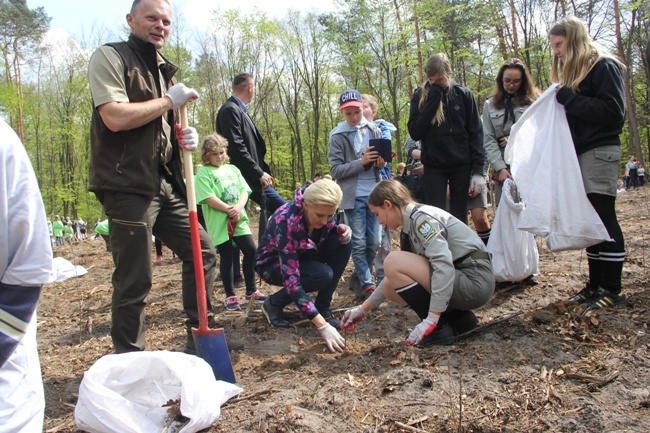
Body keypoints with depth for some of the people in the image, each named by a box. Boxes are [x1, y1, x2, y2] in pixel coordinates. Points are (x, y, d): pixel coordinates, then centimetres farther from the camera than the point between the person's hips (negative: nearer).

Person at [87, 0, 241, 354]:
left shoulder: (164, 71, 20)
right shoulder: (110, 57, -3)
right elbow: (114, 117, -19)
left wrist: (186, 137, 5)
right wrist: (169, 100, -10)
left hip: (165, 185, 8)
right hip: (127, 186, -8)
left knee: (202, 252, 11)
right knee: (134, 280, -5)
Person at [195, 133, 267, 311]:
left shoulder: (232, 169, 13)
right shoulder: (204, 172, -3)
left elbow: (244, 190, 5)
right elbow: (208, 198, -15)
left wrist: (239, 207, -14)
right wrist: (229, 210, -17)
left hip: (239, 219, 5)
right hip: (219, 222, -4)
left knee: (251, 251, 3)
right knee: (226, 257, 3)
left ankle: (251, 290, 20)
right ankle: (230, 296, 16)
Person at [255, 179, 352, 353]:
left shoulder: (322, 212, -20)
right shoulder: (287, 222, -38)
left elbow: (330, 229, 4)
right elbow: (291, 279, -41)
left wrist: (343, 230, -23)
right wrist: (322, 326, -45)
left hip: (301, 256, 6)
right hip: (272, 263, -6)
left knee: (342, 245, -20)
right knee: (323, 275, -32)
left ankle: (323, 307, -9)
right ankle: (273, 303, -7)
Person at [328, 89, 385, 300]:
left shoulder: (374, 130, 6)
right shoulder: (337, 136, -3)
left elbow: (382, 158, 15)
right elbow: (336, 170, -8)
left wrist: (381, 162, -9)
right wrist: (361, 162, -20)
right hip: (353, 196, -3)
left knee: (374, 242, 9)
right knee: (359, 243, -1)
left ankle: (360, 274, 31)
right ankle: (366, 283, 9)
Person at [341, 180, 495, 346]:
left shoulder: (422, 217, -15)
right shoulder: (411, 224, 14)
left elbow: (444, 265, -28)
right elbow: (398, 275, 19)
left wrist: (431, 320, -29)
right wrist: (364, 309, 19)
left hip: (475, 281, -9)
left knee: (394, 261, -17)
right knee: (389, 287, 6)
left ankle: (438, 330, -8)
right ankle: (460, 319, 10)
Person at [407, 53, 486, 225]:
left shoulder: (463, 95, 2)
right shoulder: (420, 96, 3)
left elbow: (476, 133, 1)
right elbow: (414, 132, -7)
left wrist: (478, 170, -6)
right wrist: (432, 101, -13)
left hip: (461, 165, 0)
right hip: (433, 166, 0)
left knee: (459, 217, 8)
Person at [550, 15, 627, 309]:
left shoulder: (604, 66, -6)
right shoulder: (572, 72, 18)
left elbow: (614, 111, -16)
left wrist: (568, 98, -16)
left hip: (600, 152, -8)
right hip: (579, 153, 8)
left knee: (603, 218, -6)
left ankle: (612, 290, 1)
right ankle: (596, 283, 14)